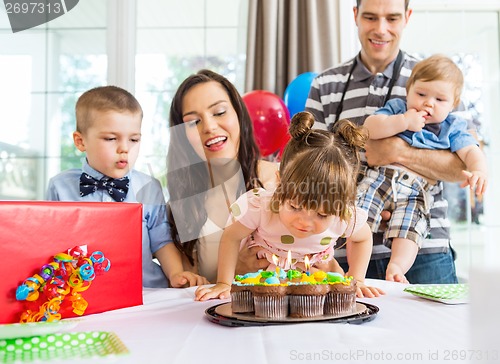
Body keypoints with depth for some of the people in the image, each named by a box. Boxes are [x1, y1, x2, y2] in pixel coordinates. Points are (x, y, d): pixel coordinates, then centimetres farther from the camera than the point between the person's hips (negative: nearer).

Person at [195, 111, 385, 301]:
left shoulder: (346, 218, -28)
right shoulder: (260, 206, -35)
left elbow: (363, 238, -1)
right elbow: (231, 236, -15)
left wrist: (356, 280, -8)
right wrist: (224, 283, -16)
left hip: (317, 274, 2)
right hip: (263, 275, -2)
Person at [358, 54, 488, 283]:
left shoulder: (451, 128, 16)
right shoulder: (396, 108, 15)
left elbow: (471, 152, 2)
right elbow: (369, 128, 0)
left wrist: (479, 171, -21)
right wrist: (404, 122, -9)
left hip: (416, 191, 1)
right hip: (380, 176, -1)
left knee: (408, 230, -23)